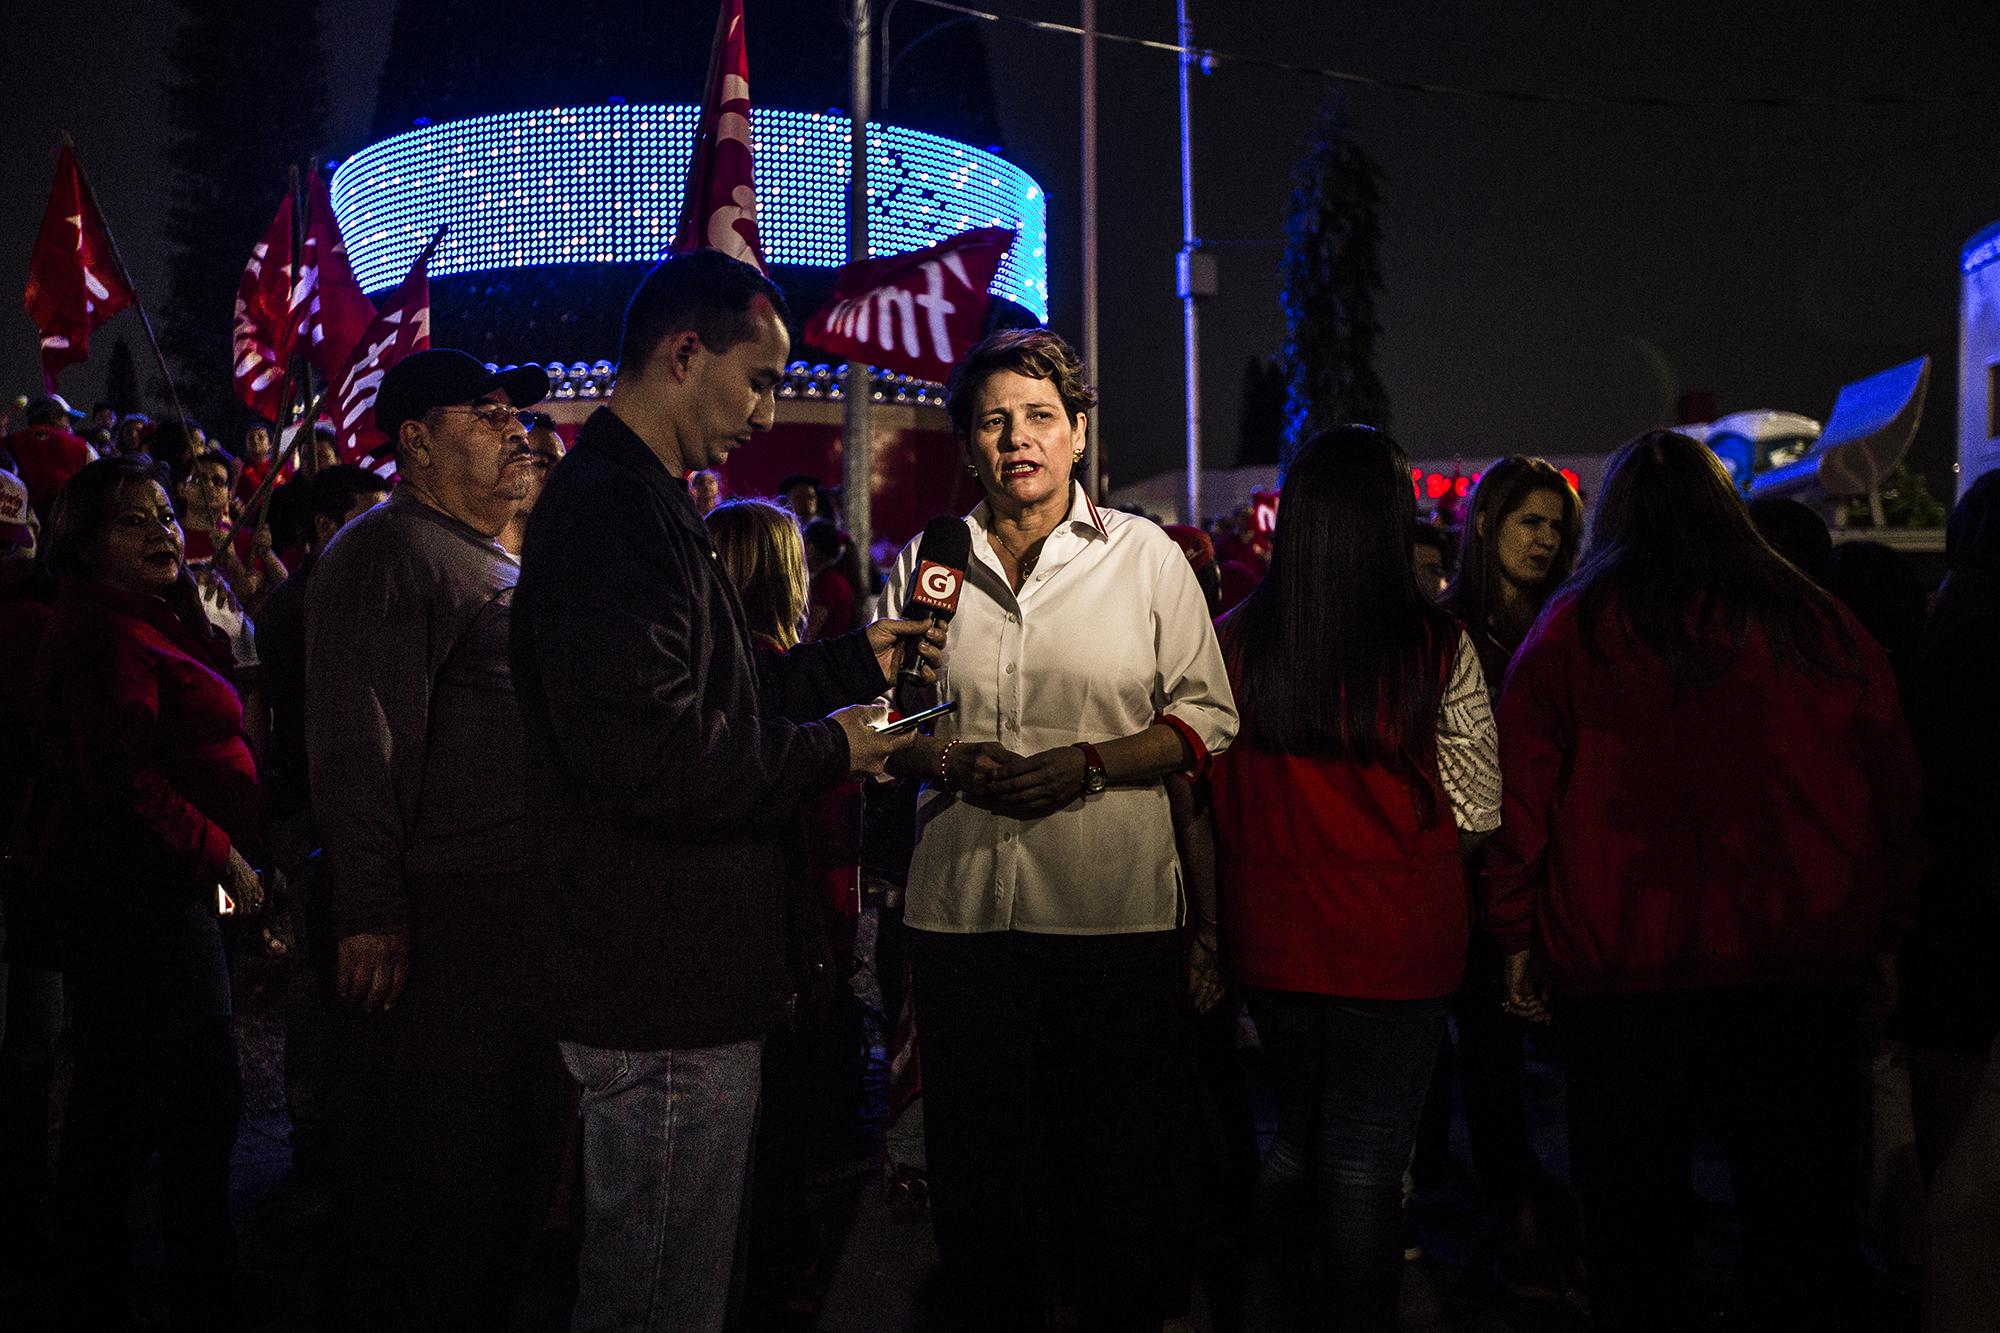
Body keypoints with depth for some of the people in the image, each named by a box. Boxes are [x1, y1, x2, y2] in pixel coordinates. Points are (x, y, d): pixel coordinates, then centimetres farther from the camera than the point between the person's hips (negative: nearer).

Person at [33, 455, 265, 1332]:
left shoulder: (147, 622, 18)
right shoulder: (105, 634, -15)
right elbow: (125, 782, -23)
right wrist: (222, 856, -15)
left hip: (162, 889, 11)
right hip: (143, 893, -11)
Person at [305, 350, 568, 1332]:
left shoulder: (498, 564, 19)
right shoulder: (385, 553, -11)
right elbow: (357, 747, -19)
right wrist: (370, 911, -23)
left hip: (517, 910, 10)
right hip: (435, 918, -10)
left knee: (518, 1163, 19)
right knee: (425, 1179, 0)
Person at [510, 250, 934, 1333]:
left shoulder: (640, 503, 18)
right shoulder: (609, 510, -19)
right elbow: (649, 749, -29)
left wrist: (850, 663, 16)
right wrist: (827, 750, -15)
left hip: (677, 984, 11)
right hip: (667, 999, -11)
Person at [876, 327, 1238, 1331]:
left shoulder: (1144, 555, 4)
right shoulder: (926, 562, 10)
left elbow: (1206, 717, 3)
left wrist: (1089, 764, -13)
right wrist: (949, 761, -6)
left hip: (1117, 908, -2)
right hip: (959, 906, 2)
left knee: (1125, 1166, 7)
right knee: (977, 1163, 12)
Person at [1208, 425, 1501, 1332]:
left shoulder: (1231, 641, -5)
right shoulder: (1437, 649, -12)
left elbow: (1209, 797, 6)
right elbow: (1477, 811, -4)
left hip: (1269, 934, 4)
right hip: (1397, 937, -3)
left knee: (1298, 1134, 23)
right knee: (1365, 1159, 8)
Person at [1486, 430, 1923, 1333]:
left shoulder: (1571, 629, -1)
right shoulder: (1818, 625, 3)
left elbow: (1521, 798, -1)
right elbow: (1895, 793, 8)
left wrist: (1518, 937, 8)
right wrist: (1879, 927, 17)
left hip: (1623, 964, -1)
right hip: (1800, 963, 2)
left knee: (1635, 1221, 11)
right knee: (1802, 1217, 12)